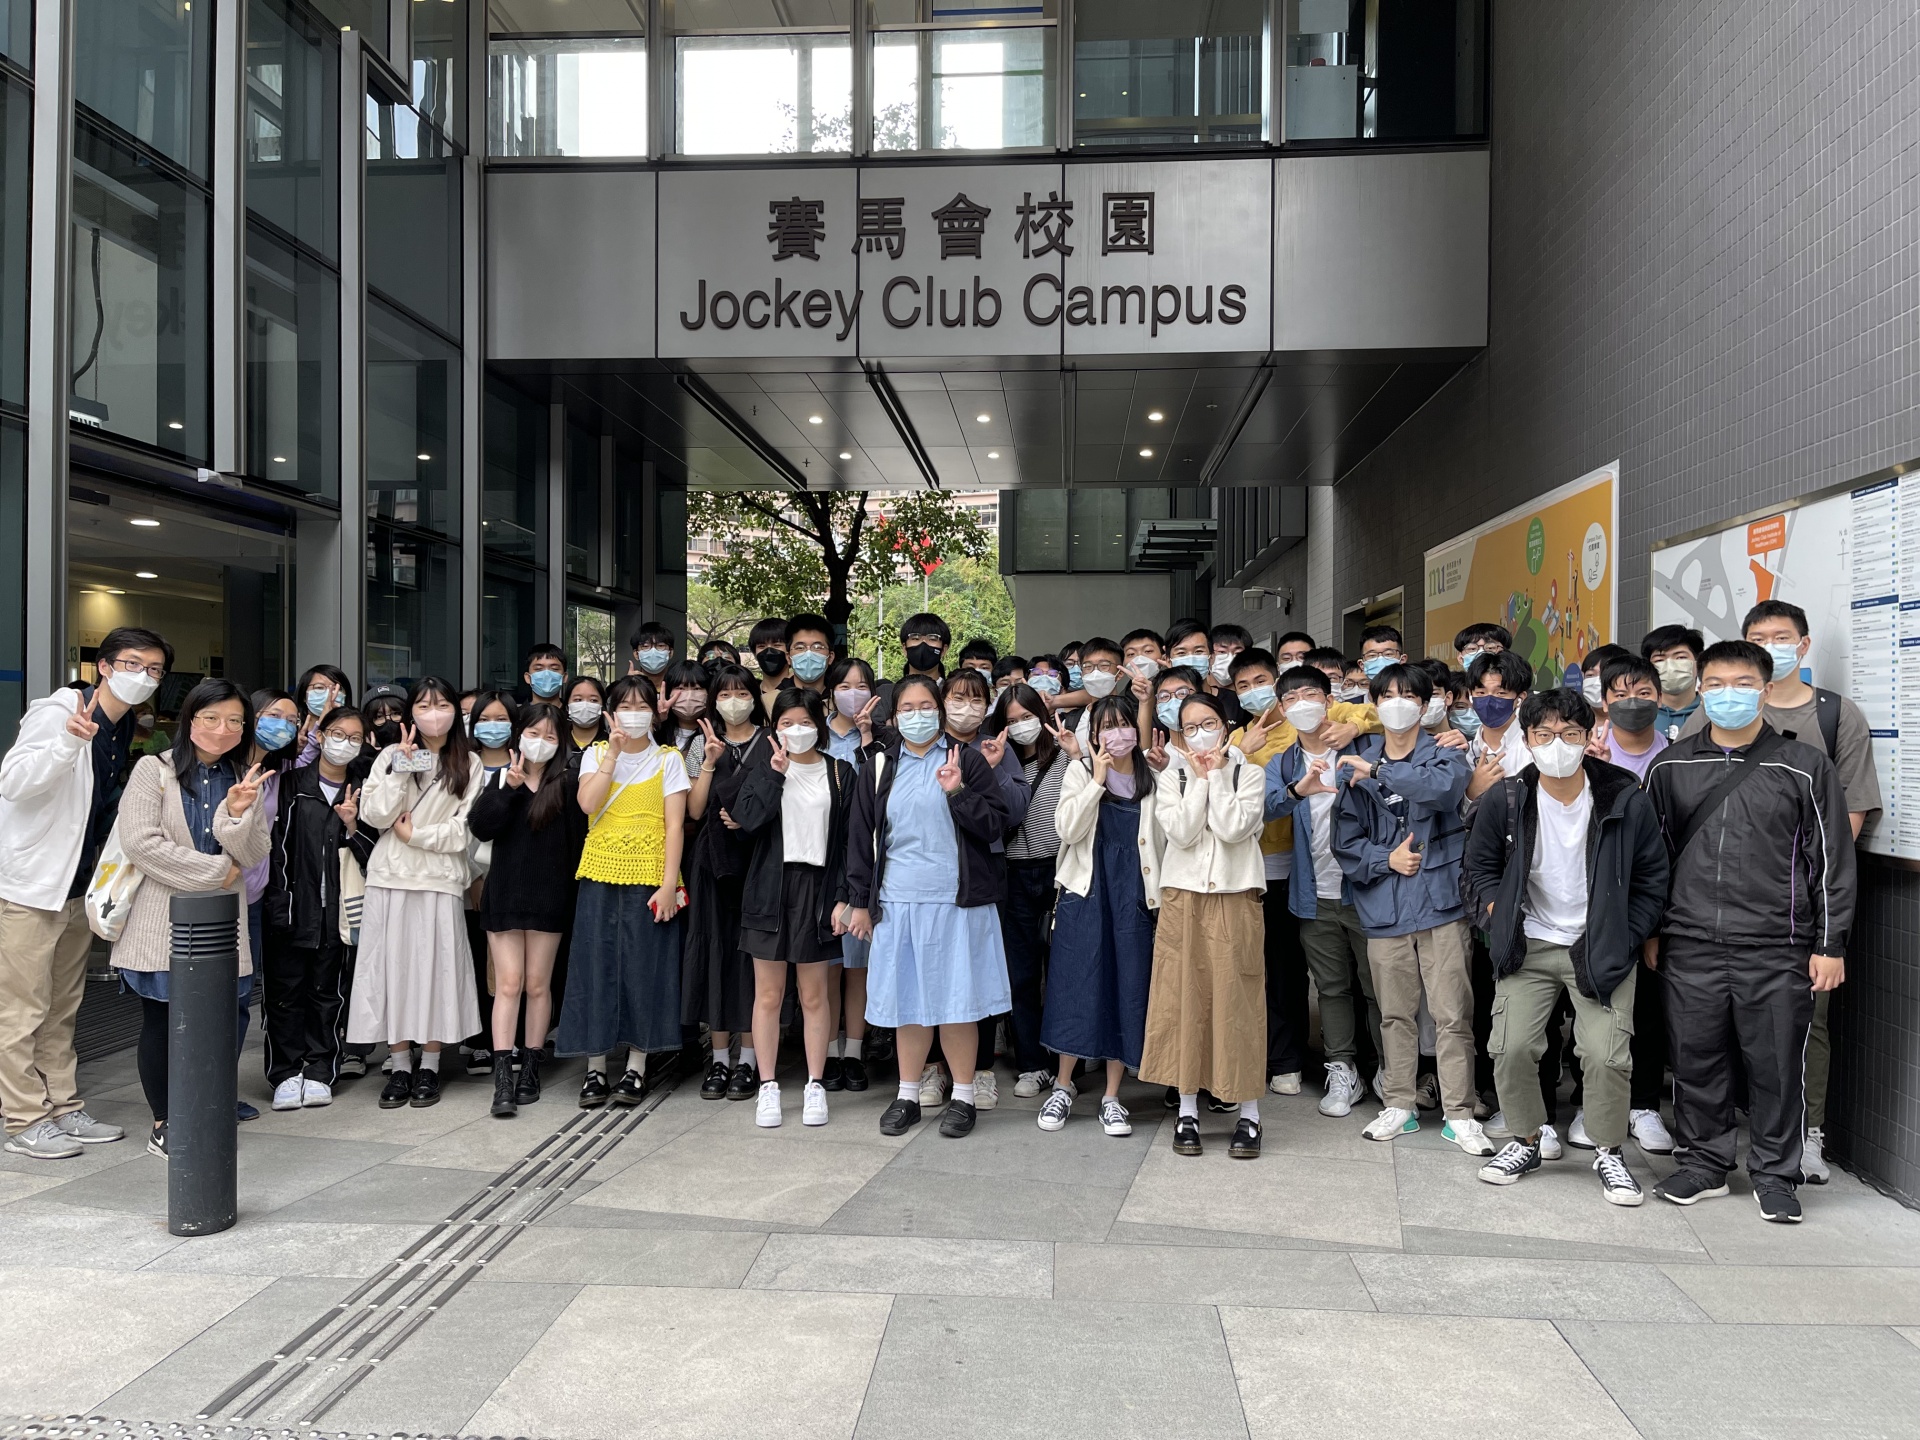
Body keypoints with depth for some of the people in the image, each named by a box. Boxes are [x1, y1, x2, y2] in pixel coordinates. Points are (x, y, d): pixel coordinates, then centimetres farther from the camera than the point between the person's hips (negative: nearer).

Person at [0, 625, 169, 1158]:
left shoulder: (126, 727, 8)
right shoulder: (56, 712, -15)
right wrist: (70, 742, -40)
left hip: (79, 888, 8)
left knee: (63, 1010, 15)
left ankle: (64, 1109, 23)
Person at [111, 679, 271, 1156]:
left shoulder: (244, 781, 9)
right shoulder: (154, 770, -4)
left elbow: (254, 854, 1)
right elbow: (140, 843, -16)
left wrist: (237, 813, -18)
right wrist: (216, 871, -12)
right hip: (162, 921, -3)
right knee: (161, 1022, 6)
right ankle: (163, 1122, 19)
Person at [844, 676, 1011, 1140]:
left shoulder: (967, 761, 4)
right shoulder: (878, 768, 10)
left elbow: (996, 825, -2)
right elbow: (862, 836, 10)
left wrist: (957, 793, -16)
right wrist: (859, 901, 7)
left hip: (956, 901, -2)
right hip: (898, 901, 2)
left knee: (957, 999, 2)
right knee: (908, 1001, 7)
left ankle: (963, 1096, 14)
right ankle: (907, 1095, 20)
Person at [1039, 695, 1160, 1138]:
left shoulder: (1152, 777, 9)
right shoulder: (1080, 771, 3)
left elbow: (1163, 838, 10)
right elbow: (1068, 829, -9)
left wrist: (1159, 894, 2)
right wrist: (1097, 781, -12)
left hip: (1134, 896, 2)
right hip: (1086, 891, -2)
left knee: (1127, 991, 3)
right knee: (1077, 987, 0)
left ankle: (1111, 1097, 13)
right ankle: (1062, 1086, 16)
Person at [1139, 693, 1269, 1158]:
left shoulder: (1249, 774, 5)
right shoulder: (1171, 780, 9)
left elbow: (1233, 828, -12)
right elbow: (1182, 833, -9)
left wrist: (1216, 775, -7)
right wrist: (1199, 778, -6)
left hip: (1236, 899, -1)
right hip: (1183, 898, 2)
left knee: (1237, 1001, -1)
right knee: (1185, 999, 3)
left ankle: (1248, 1114, 9)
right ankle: (1187, 1111, 13)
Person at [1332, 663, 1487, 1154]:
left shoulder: (1443, 754, 2)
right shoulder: (1357, 764, 9)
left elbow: (1445, 787, -23)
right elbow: (1345, 838, 6)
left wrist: (1380, 771, -27)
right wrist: (1386, 859, -10)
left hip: (1439, 899, -2)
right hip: (1384, 906, 2)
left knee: (1453, 1014, -2)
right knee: (1395, 1014, 10)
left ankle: (1459, 1114, 8)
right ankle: (1399, 1106, 22)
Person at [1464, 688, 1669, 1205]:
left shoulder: (1627, 800, -9)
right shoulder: (1504, 800, -6)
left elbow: (1651, 879, 2)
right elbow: (1478, 867, 9)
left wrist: (1624, 941, -2)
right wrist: (1499, 919, -3)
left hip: (1601, 949, -1)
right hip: (1528, 947, 1)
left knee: (1606, 1054, -11)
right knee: (1511, 1048, -7)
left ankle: (1608, 1152, 15)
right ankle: (1524, 1142, 18)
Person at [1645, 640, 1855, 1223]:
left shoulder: (1804, 767, 1)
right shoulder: (1671, 767, 8)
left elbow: (1832, 860, 2)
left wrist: (1829, 945, -1)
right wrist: (1650, 931, 12)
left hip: (1777, 951, -2)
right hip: (1690, 947, 2)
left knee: (1777, 1065, 5)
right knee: (1696, 1060, 8)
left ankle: (1775, 1175, 21)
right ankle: (1704, 1164, 24)